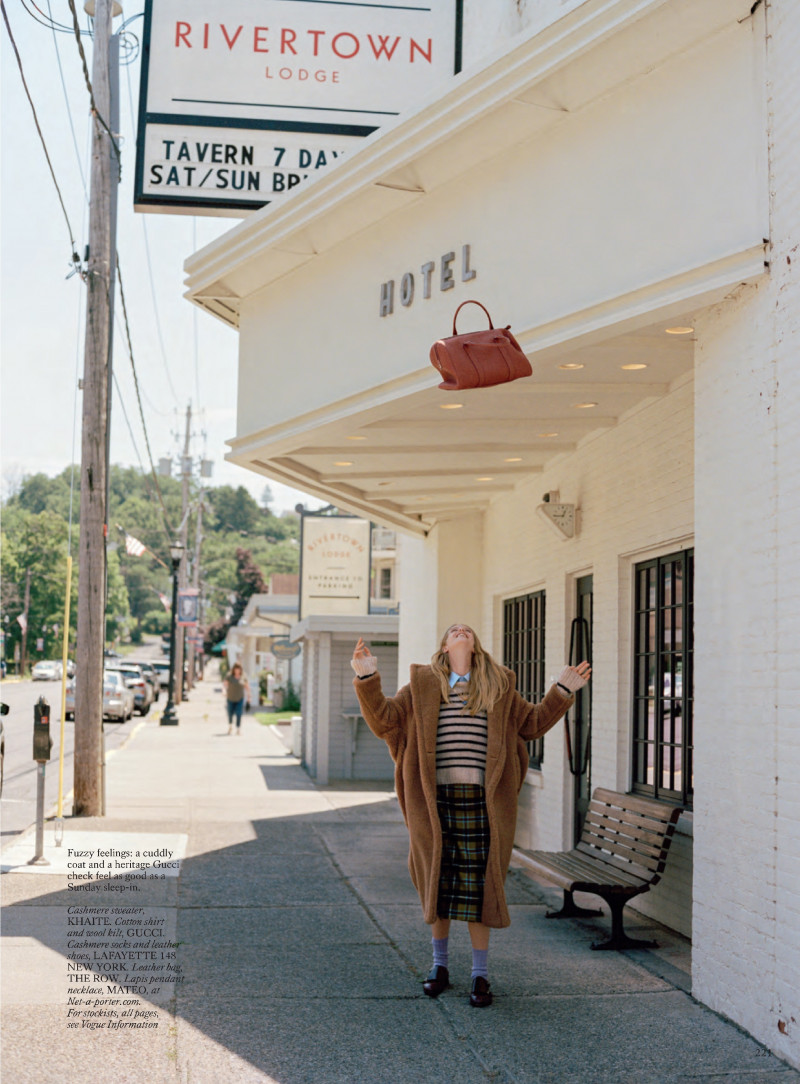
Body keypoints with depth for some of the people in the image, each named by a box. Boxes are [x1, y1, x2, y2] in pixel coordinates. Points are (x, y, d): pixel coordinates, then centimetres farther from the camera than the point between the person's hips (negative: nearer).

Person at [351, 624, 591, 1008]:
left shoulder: (499, 687, 13)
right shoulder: (422, 686, 9)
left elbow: (533, 723, 22)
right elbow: (384, 720, 5)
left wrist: (562, 691, 13)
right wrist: (368, 679, -6)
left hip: (480, 801, 0)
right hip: (436, 799, 0)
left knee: (479, 885, 0)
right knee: (437, 882, 7)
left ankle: (480, 975, 10)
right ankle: (440, 965, 24)